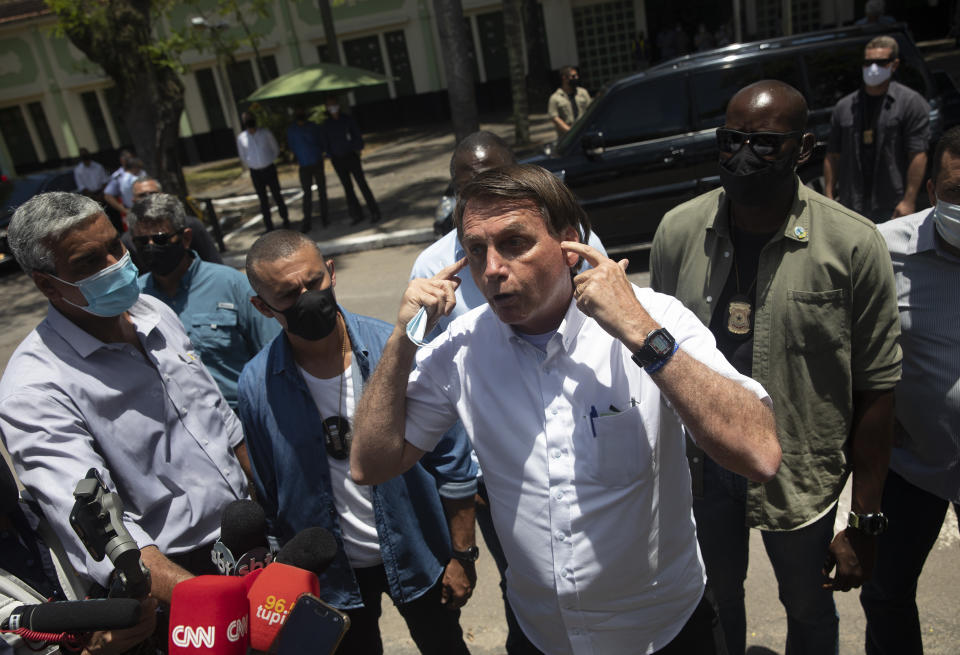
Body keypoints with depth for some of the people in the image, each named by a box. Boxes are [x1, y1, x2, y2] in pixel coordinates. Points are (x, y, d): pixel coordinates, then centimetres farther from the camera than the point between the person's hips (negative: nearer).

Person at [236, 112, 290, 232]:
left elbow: (276, 150, 6)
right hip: (255, 173, 1)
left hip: (269, 169, -1)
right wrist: (252, 166, 4)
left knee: (277, 196, 8)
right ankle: (269, 226, 17)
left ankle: (285, 219, 26)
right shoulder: (241, 138, 1)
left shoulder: (266, 133, -3)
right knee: (263, 200, 8)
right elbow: (243, 158, 10)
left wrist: (268, 161, 1)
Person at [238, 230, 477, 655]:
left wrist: (462, 555, -8)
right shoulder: (257, 385, -14)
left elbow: (452, 464, -11)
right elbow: (271, 501, 0)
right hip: (331, 572, 1)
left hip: (417, 555, -1)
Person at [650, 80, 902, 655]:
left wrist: (865, 523, -7)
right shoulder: (679, 231, -9)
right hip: (699, 472, 2)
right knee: (716, 598, 25)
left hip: (803, 483, -2)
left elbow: (877, 390, -10)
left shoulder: (854, 245, -16)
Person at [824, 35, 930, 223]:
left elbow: (918, 155, -7)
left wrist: (909, 201, -15)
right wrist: (828, 197, 4)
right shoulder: (844, 106, 12)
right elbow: (832, 156, 12)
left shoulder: (911, 102, 0)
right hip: (850, 210, 4)